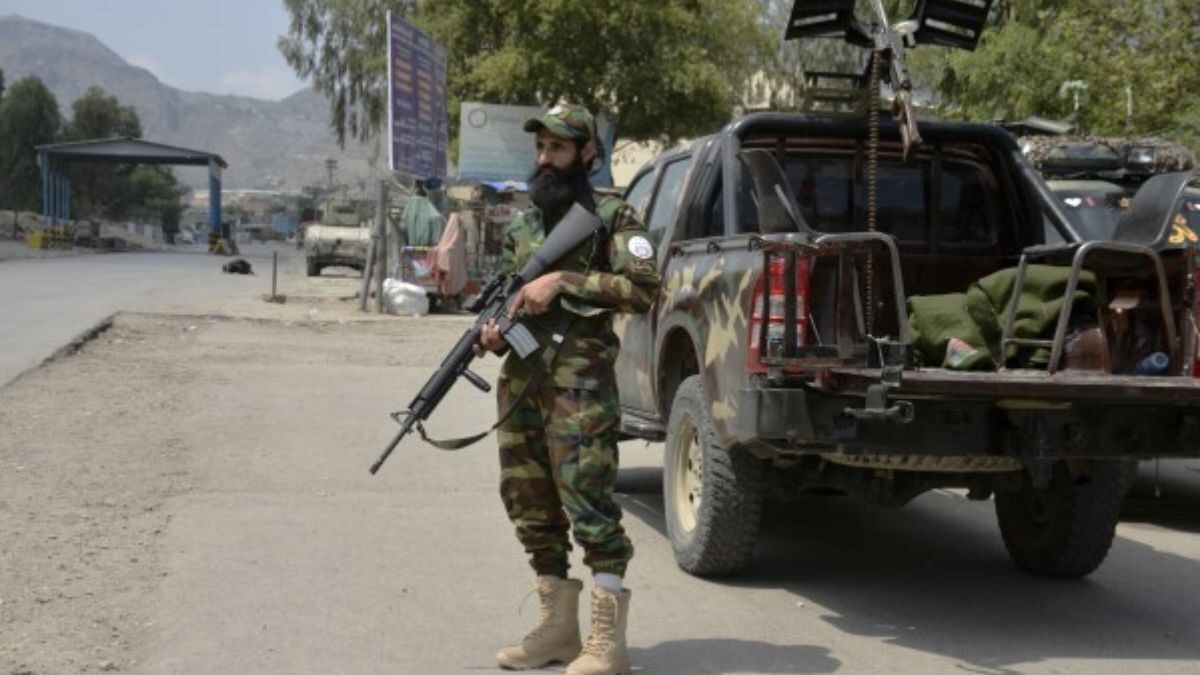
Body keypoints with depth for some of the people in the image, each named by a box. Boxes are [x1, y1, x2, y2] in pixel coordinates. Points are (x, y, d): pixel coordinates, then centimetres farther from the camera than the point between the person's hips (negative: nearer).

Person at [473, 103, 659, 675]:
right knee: (530, 505, 10)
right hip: (520, 382, 7)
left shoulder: (612, 216, -1)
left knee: (588, 504, -11)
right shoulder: (521, 227, 19)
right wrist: (491, 332, 0)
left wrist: (563, 280, -17)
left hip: (579, 382, -7)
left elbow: (644, 287, -13)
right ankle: (556, 628, 20)